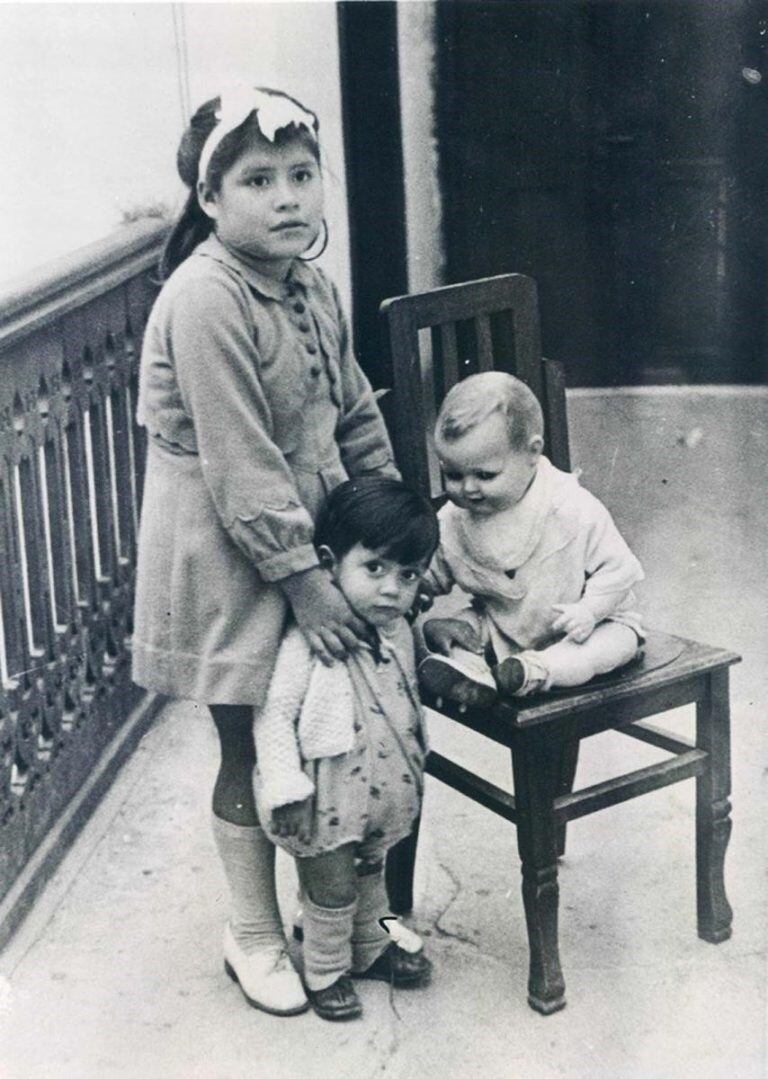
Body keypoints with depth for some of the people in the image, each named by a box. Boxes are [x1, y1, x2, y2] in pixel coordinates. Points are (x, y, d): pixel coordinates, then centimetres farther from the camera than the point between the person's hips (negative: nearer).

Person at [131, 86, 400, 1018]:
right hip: (227, 555, -7)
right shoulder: (204, 300, -22)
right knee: (251, 750, 8)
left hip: (310, 531, 7)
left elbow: (355, 414, 12)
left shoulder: (311, 285, 3)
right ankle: (254, 934, 28)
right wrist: (302, 580, -21)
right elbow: (239, 466, -24)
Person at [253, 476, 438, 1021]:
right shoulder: (310, 642, -25)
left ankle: (371, 948, 48)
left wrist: (416, 759, 18)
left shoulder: (399, 634, -1)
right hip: (330, 800, -7)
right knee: (331, 892, 10)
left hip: (384, 792, 7)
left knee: (370, 875, 27)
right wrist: (285, 786, -27)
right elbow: (274, 713, -24)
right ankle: (325, 973, 31)